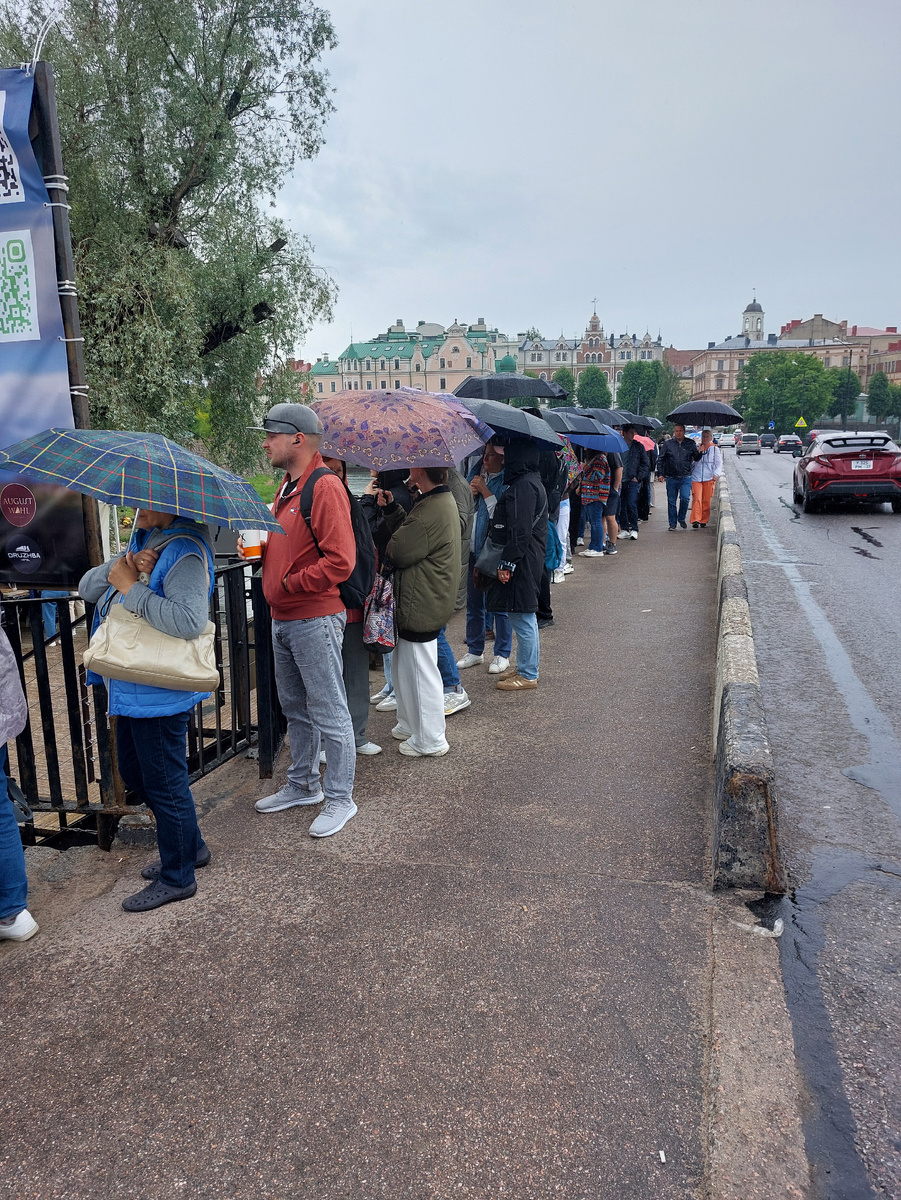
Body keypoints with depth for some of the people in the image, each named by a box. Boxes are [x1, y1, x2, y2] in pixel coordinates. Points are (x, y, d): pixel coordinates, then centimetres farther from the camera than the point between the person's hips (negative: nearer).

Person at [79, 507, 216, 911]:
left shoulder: (184, 553, -19)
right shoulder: (141, 545, 11)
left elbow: (190, 620, -34)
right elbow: (87, 585, 8)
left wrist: (130, 587, -25)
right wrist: (118, 571, -13)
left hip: (160, 692, -10)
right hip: (130, 688, 10)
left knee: (164, 783, 4)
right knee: (134, 772, 23)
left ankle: (177, 877, 23)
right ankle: (190, 847, 40)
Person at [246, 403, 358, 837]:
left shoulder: (325, 487, -16)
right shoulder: (286, 486, 15)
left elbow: (340, 561, -24)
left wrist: (290, 583, -18)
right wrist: (258, 548, 7)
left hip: (314, 619, -10)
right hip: (283, 619, 10)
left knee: (329, 713, 1)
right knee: (295, 708, 20)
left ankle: (340, 798, 15)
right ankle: (302, 785, 35)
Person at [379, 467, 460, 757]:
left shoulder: (430, 511, -26)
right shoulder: (444, 500, 9)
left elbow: (399, 553, -20)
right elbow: (410, 529, 14)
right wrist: (391, 508, 2)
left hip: (421, 606, -11)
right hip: (430, 602, 11)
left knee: (421, 671, 1)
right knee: (405, 665, 22)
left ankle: (429, 741, 15)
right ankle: (410, 725, 38)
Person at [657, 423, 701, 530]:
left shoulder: (690, 443, 7)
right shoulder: (667, 443, 4)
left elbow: (696, 458, 14)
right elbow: (660, 460, 7)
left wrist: (699, 452, -8)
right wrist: (660, 473, -1)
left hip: (686, 478, 0)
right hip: (671, 478, 0)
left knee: (685, 498, -13)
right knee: (671, 501, 4)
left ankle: (681, 518, 11)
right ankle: (672, 523, 16)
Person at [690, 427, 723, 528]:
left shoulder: (715, 449, 6)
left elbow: (719, 463, 3)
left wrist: (716, 474, -11)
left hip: (709, 478, 0)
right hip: (696, 478, 0)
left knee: (706, 501, 1)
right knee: (697, 499, -14)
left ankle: (704, 521, 12)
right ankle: (695, 520, -20)